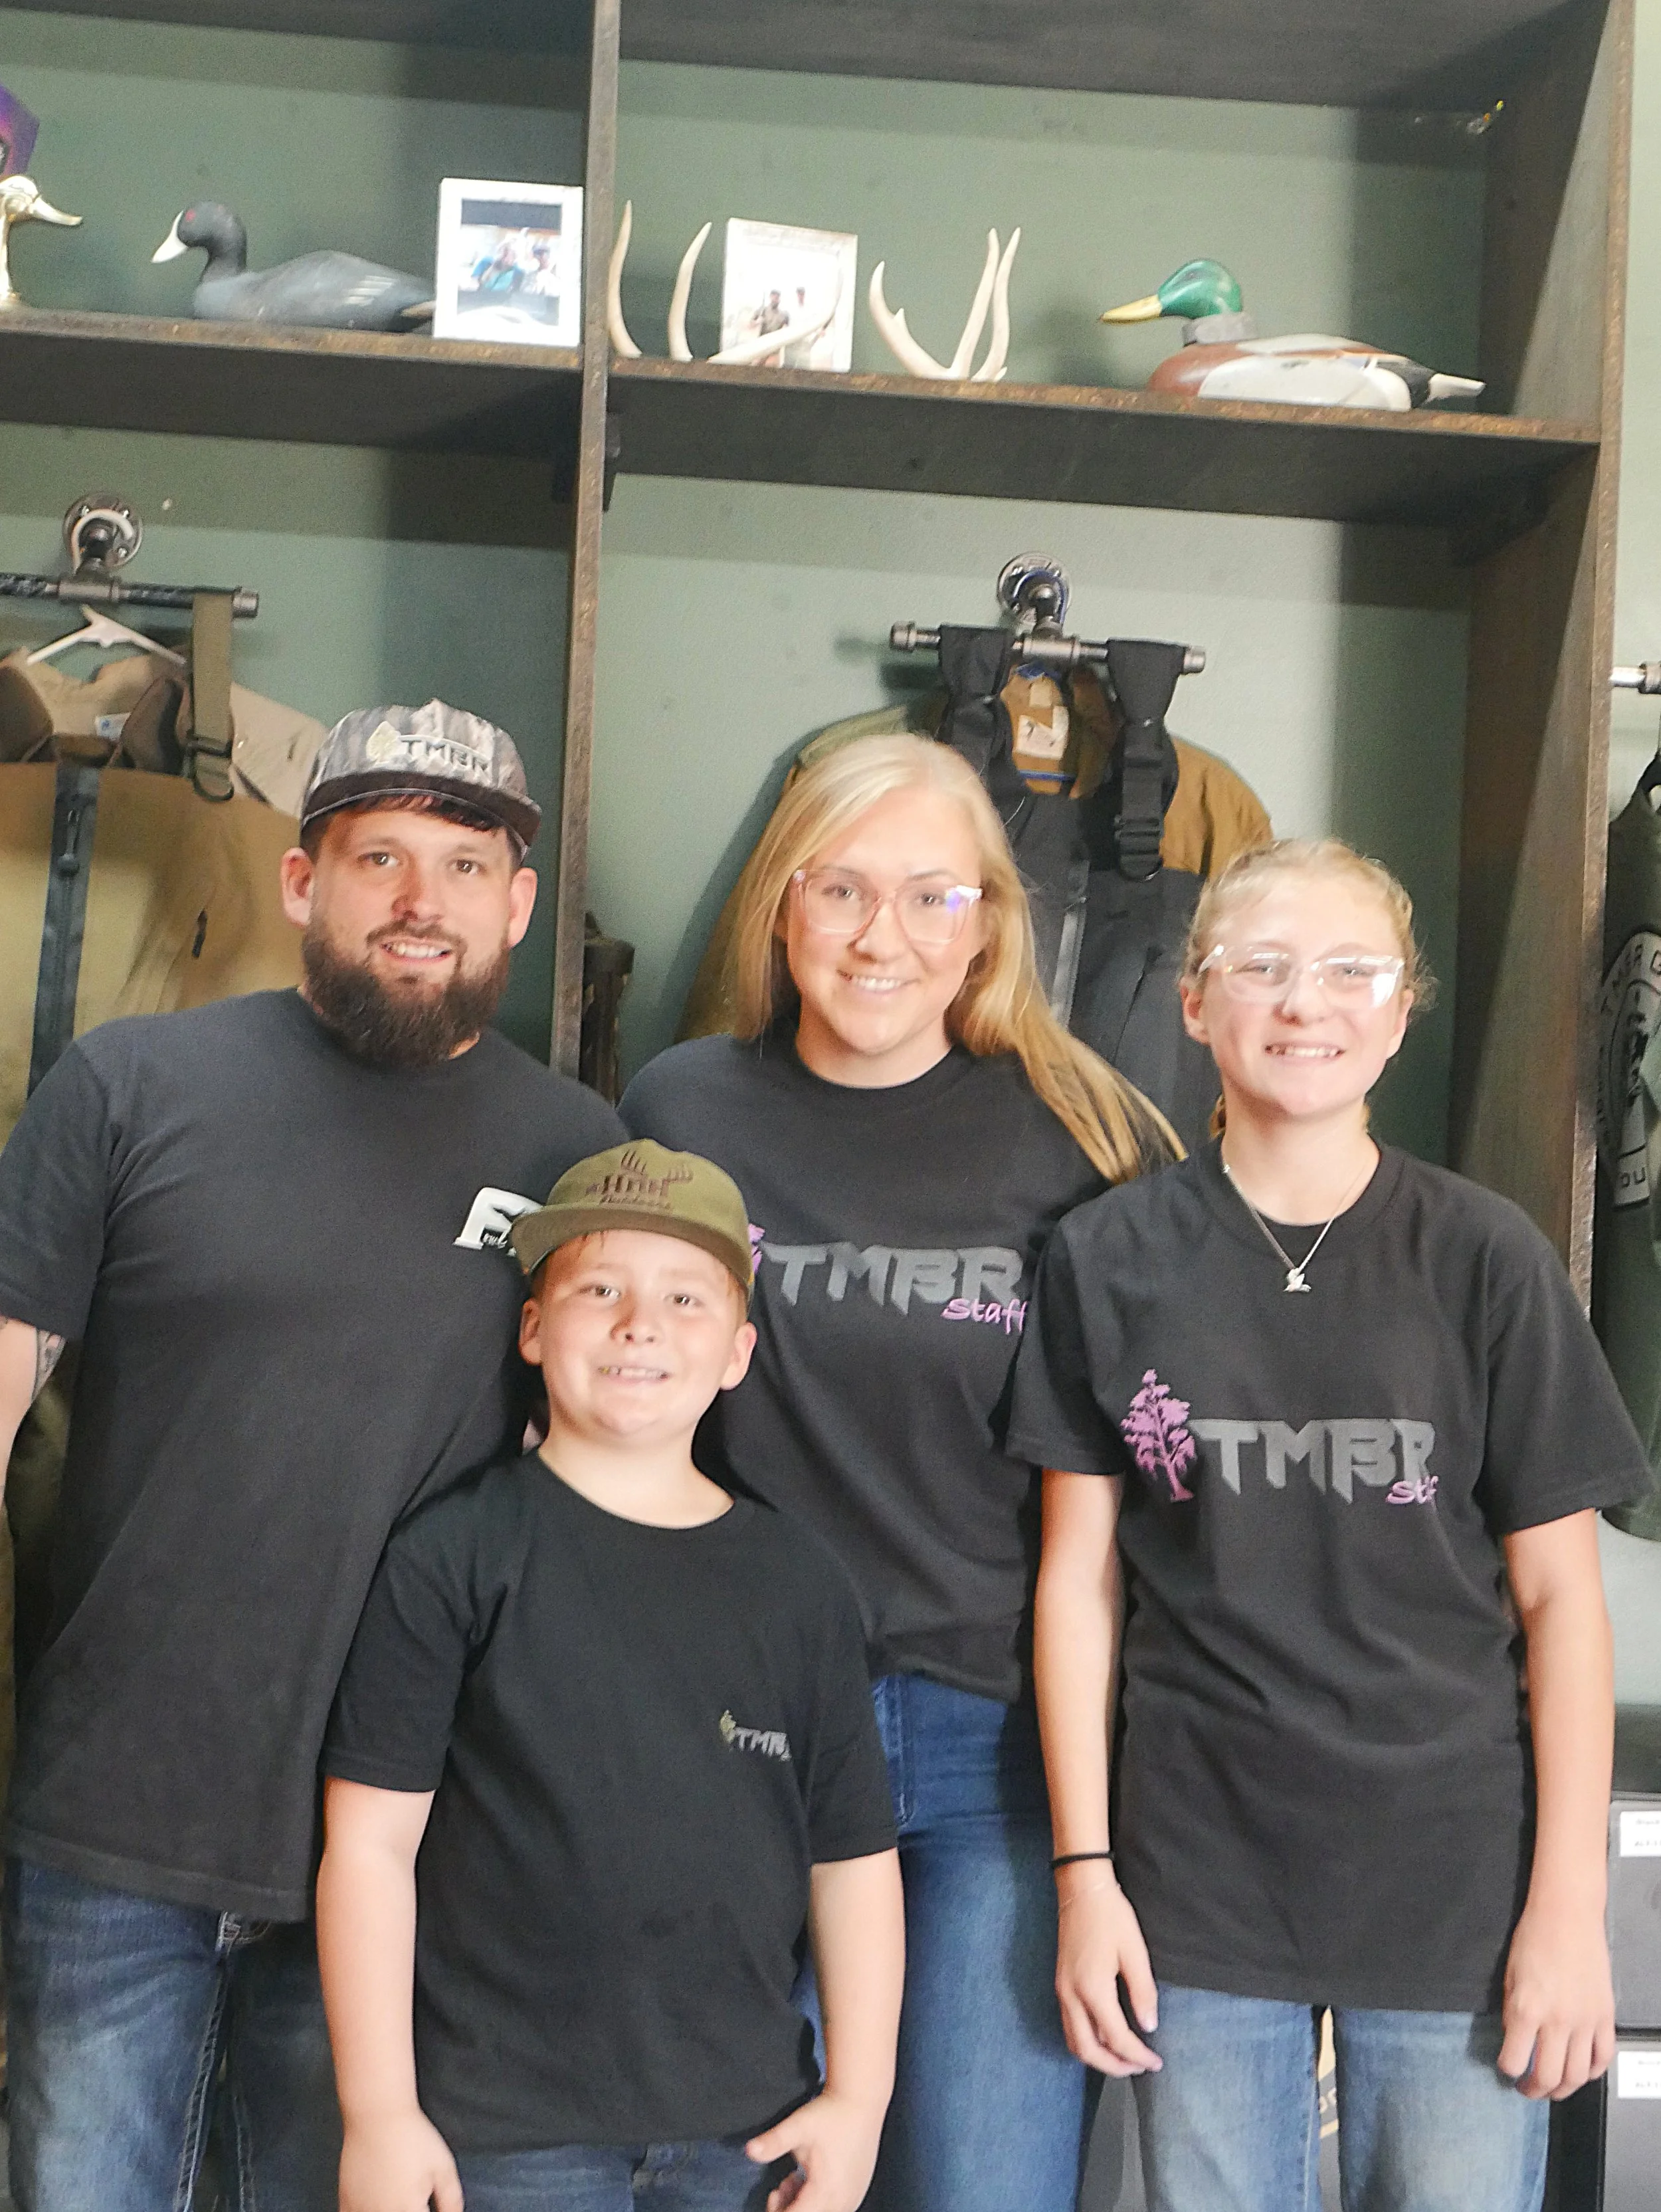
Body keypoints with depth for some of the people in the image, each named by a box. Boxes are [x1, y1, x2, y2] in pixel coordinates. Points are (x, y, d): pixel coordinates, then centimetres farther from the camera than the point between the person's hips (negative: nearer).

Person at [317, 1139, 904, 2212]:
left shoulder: (799, 1583, 4)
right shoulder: (455, 1556, -6)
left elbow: (855, 1854, 7)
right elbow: (373, 1840, -6)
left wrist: (858, 2095, 4)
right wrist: (378, 2114, -7)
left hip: (748, 2122, 3)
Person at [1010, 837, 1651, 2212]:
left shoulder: (1487, 1260, -3)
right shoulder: (1113, 1259, 0)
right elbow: (1080, 1576, 3)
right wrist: (1082, 1871, 0)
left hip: (1454, 1882, -1)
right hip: (1196, 1883, 1)